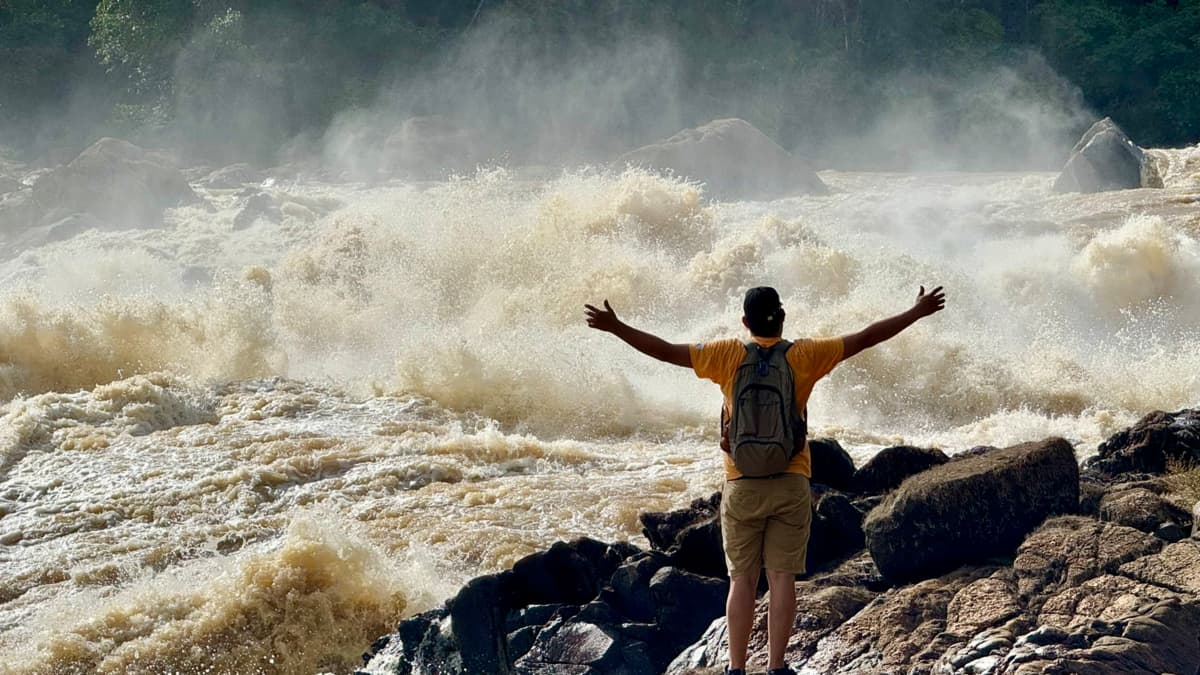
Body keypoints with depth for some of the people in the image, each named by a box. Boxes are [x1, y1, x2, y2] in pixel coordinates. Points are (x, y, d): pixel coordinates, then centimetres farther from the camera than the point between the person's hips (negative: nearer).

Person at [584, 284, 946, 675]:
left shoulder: (727, 355, -3)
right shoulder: (804, 356, -2)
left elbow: (666, 351, -2)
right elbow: (865, 338, 3)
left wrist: (615, 327, 6)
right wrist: (917, 313, 11)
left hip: (742, 485, 0)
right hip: (792, 484, 0)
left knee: (742, 580, 5)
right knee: (782, 578, 3)